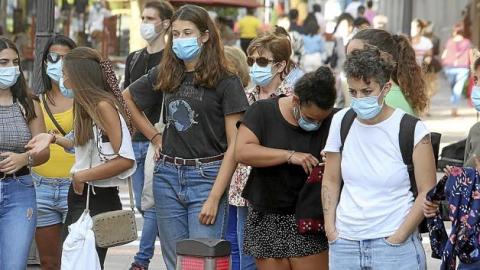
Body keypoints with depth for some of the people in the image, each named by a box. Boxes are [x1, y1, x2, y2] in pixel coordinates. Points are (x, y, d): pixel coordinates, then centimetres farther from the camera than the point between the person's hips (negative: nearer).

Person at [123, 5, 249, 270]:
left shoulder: (226, 82, -5)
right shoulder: (163, 76, 10)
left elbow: (234, 146, -8)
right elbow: (127, 99, 28)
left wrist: (214, 198, -15)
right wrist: (155, 137, 15)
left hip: (206, 176, -5)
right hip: (168, 176, 5)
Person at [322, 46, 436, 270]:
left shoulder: (412, 130, -9)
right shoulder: (342, 122, 4)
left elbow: (427, 192, -7)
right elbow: (330, 180, 12)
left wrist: (397, 239, -10)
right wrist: (330, 229, 4)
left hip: (394, 244, -4)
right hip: (345, 243, 4)